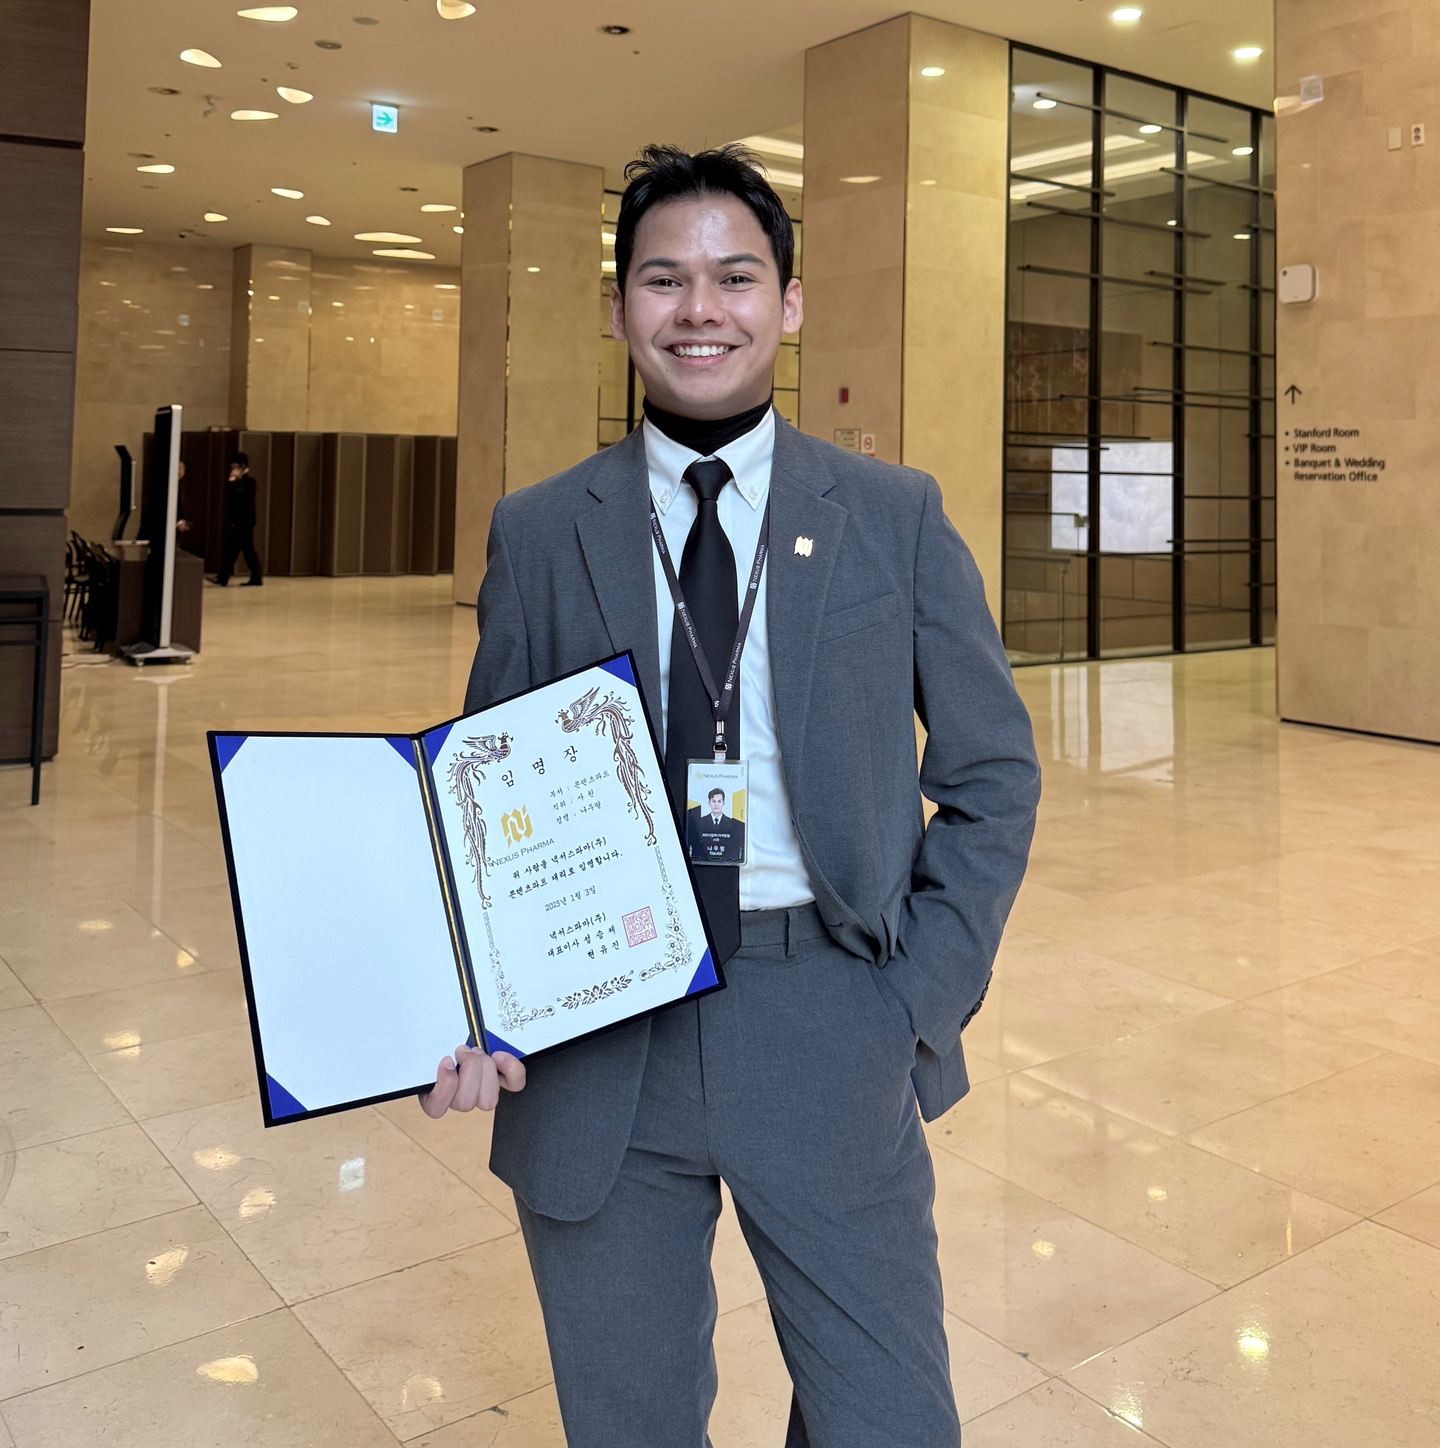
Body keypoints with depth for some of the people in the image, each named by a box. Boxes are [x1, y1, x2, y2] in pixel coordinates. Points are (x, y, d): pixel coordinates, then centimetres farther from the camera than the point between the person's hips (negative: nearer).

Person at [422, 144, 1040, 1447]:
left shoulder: (896, 517, 2)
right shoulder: (538, 534, 3)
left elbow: (992, 775, 4)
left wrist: (922, 1004, -5)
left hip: (830, 1033, 0)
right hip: (592, 1042, 1)